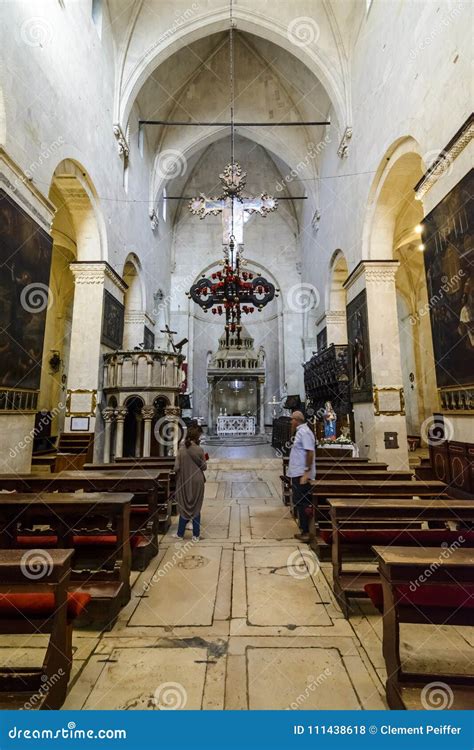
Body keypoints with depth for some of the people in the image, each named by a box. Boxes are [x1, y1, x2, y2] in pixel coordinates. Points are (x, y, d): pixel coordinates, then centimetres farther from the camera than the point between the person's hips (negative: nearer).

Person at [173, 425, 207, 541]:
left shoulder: (181, 450, -10)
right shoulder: (199, 450, -13)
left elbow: (176, 468, -9)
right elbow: (204, 467, -7)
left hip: (184, 483, 1)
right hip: (197, 482, -1)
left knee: (184, 507, 16)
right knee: (196, 508, 12)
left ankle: (180, 534, 26)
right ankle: (196, 535, 19)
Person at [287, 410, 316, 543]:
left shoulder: (304, 432, -16)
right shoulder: (301, 432, 15)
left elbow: (310, 452, -23)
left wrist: (306, 472, -26)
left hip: (301, 474, -10)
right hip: (298, 473, 10)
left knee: (300, 503, -3)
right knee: (301, 502, 15)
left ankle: (306, 532, 4)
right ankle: (305, 530, 24)